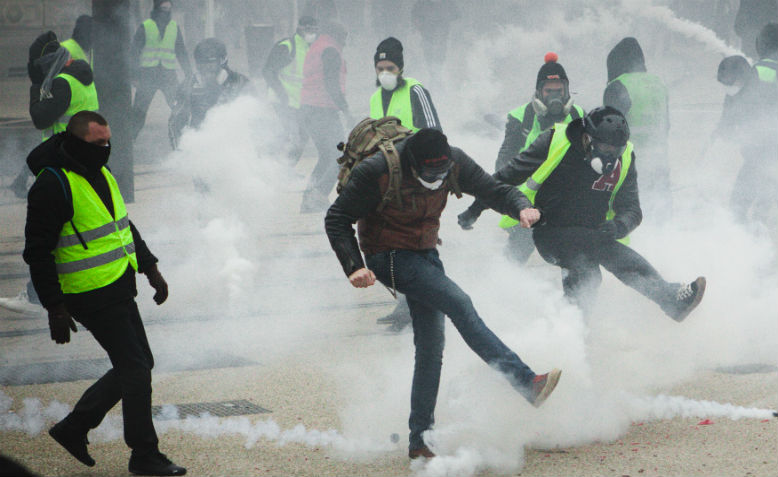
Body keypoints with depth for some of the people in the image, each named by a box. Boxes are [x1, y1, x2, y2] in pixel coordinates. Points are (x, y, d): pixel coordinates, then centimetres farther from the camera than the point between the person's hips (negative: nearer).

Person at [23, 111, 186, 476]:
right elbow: (37, 251, -17)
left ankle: (74, 427, 24)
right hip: (91, 295, -9)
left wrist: (150, 268, 20)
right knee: (135, 368, -7)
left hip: (119, 291, 9)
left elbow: (124, 225, 26)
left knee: (136, 365, 13)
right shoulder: (53, 184, -17)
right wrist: (55, 308, -19)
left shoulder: (100, 173, 11)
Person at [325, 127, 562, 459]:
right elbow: (337, 220, -16)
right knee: (459, 304, -23)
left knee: (431, 345, 3)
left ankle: (420, 441, 10)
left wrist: (520, 207, -25)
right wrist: (353, 267, -26)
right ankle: (527, 383, -27)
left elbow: (493, 190, -4)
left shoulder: (454, 163, -11)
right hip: (389, 258, -6)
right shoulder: (378, 171, -25)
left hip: (425, 254, 6)